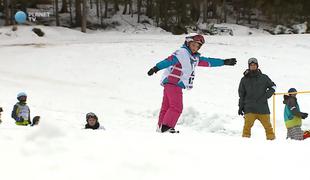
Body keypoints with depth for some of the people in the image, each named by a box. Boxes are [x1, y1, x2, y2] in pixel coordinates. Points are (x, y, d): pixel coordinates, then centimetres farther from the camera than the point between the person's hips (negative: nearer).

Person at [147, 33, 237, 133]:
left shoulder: (195, 58, 17)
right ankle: (166, 126, -12)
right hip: (172, 83, -9)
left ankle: (161, 127, 14)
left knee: (166, 106, 10)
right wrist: (157, 68, -35)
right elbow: (169, 60, -23)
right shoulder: (182, 52, -10)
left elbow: (208, 62, 23)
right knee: (176, 107, -11)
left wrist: (224, 62, 24)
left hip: (177, 85, 9)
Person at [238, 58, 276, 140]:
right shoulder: (244, 80, 10)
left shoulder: (264, 78, 8)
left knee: (267, 125, -1)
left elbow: (273, 86, 17)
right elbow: (241, 95, 15)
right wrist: (241, 107, 10)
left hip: (263, 108, 0)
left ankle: (271, 138, 9)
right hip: (249, 108, 0)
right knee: (247, 125, -14)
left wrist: (266, 96, 0)